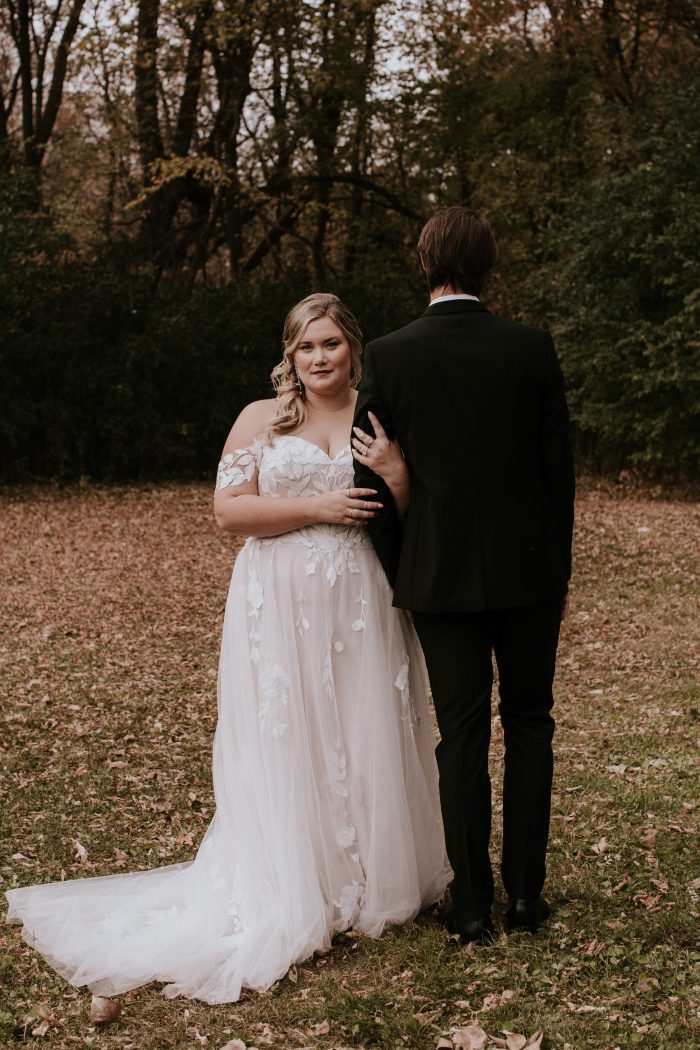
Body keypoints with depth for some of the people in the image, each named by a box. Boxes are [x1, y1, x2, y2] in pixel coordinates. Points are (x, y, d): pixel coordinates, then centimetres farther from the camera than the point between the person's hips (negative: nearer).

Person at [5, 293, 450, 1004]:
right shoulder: (261, 419, 3)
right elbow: (228, 509, -6)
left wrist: (392, 465, -13)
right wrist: (316, 506, -14)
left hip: (359, 604, 2)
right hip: (281, 605, -2)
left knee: (365, 738, 6)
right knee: (285, 743, 1)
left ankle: (371, 881, 21)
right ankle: (290, 895, 11)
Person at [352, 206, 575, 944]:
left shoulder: (386, 358, -7)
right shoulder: (533, 349, -5)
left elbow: (367, 476, -4)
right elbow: (558, 467, -1)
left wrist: (401, 577, 8)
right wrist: (558, 571, 10)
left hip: (443, 577, 0)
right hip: (528, 570, 1)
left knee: (461, 737, 8)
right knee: (529, 725, 14)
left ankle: (472, 906, 14)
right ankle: (525, 892, 18)